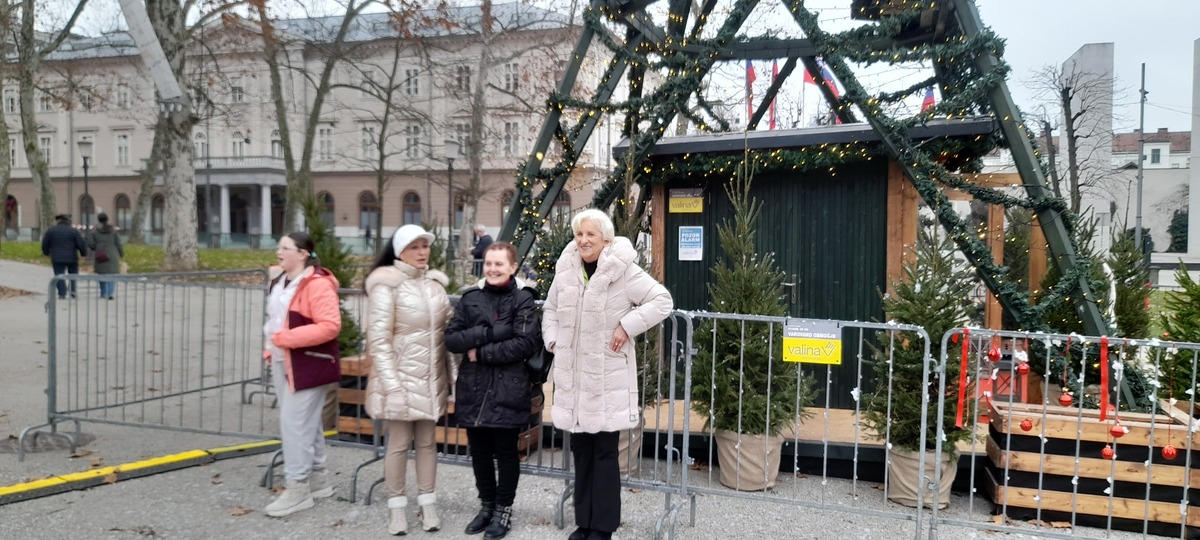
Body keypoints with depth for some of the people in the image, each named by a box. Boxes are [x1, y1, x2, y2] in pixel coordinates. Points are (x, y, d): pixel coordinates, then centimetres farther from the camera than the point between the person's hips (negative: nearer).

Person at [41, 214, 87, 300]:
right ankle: (73, 291, 7)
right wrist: (84, 253, 10)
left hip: (57, 258, 1)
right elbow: (81, 244, -6)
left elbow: (45, 244, 8)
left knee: (59, 276, 5)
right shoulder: (73, 231, -4)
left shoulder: (50, 230, 2)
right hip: (72, 258, -1)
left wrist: (46, 252, 26)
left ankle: (62, 293, -4)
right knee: (73, 275, 13)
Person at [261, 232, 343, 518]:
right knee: (306, 423, 16)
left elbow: (330, 326, -26)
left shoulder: (317, 284, -18)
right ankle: (318, 479, 27)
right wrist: (271, 349, 13)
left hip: (308, 365, -9)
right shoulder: (280, 282, 13)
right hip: (283, 363, 9)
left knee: (295, 424, -6)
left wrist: (285, 338, -24)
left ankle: (298, 488, 5)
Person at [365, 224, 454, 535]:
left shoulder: (435, 283, 7)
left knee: (427, 442, 12)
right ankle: (397, 509, 19)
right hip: (401, 378, -5)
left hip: (432, 378, 5)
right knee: (399, 444, 4)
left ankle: (428, 505, 23)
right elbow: (378, 338, -14)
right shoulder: (387, 285, -10)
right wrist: (391, 383, -18)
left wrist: (449, 373, 9)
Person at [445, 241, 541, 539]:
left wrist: (482, 352, -13)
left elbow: (527, 343, -16)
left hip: (507, 389, -4)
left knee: (505, 452, 8)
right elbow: (451, 338, -1)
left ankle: (503, 510, 25)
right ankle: (486, 505, 33)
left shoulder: (523, 299, -5)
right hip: (473, 387, 4)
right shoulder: (470, 297, 7)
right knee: (479, 452, 14)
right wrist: (490, 331, -16)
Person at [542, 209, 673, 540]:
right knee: (580, 448, 13)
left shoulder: (623, 271, -11)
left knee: (604, 451, 2)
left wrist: (627, 326, -16)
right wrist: (553, 342, 6)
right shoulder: (566, 269, 6)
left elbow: (662, 301, -10)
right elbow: (550, 309, 20)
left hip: (607, 377, -5)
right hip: (573, 375, 5)